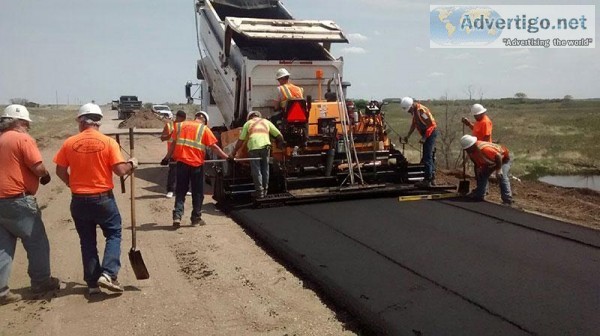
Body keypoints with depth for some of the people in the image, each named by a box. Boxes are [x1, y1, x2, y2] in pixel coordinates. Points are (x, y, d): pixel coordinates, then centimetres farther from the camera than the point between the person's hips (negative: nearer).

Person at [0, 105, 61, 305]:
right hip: (19, 201, -7)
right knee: (36, 242, 8)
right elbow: (39, 168, -18)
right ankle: (41, 282, 18)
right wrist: (46, 176, 3)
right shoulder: (23, 139, -11)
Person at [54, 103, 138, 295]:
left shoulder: (69, 143, -3)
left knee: (87, 241, 13)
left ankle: (92, 282, 18)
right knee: (114, 234, 13)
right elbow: (120, 171, -14)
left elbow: (60, 171, 3)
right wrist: (131, 165, 7)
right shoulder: (108, 142, -11)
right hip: (103, 198, -3)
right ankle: (108, 274, -3)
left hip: (79, 200, 3)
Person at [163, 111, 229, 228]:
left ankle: (177, 216, -2)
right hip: (197, 163, -3)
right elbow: (214, 146, -3)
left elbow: (174, 143, 12)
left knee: (180, 191, 10)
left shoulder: (180, 125, 11)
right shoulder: (204, 129, 1)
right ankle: (196, 219, 14)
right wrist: (227, 157, 1)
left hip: (182, 162, 3)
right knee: (197, 192, 9)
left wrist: (167, 157, 20)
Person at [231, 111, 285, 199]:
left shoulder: (248, 123, 21)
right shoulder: (266, 122, 25)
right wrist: (282, 142, 35)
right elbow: (278, 135, 18)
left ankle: (259, 191, 4)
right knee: (265, 169, 14)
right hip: (265, 146, 2)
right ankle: (265, 190, 20)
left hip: (253, 147, -2)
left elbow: (240, 140, 15)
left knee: (256, 170, 5)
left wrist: (233, 153, 19)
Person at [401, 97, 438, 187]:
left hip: (430, 133, -10)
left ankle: (427, 181, -8)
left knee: (427, 157, -10)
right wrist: (408, 135, 16)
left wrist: (424, 138, -21)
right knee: (429, 156, 16)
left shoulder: (421, 110, -21)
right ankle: (432, 178, 25)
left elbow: (431, 124, -23)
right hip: (428, 133, 10)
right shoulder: (415, 111, 10)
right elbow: (414, 124, 20)